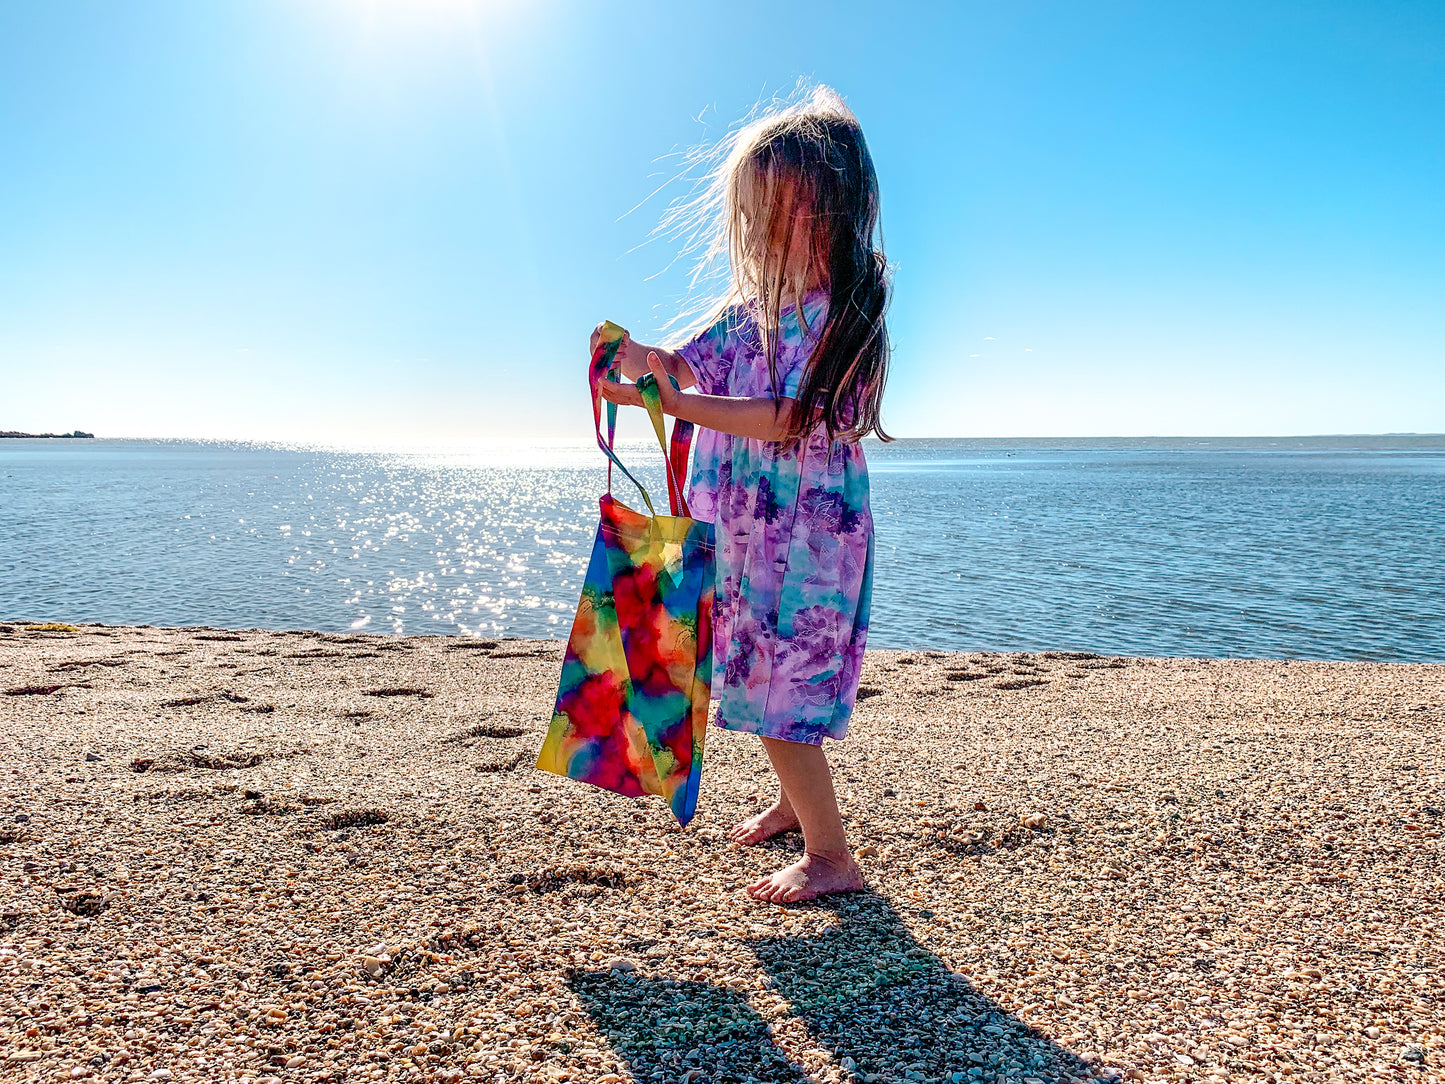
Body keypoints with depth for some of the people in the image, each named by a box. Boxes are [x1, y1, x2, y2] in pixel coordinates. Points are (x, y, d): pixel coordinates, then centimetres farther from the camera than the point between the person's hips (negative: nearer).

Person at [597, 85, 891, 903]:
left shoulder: (845, 310, -16)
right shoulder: (756, 299, 9)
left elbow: (791, 420, -25)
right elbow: (688, 363, 10)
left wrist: (674, 403, -30)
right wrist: (634, 355, -11)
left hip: (808, 534, -8)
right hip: (746, 526, 8)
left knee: (778, 684, -6)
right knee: (759, 676, 19)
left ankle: (832, 858, 9)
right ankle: (797, 801, 42)